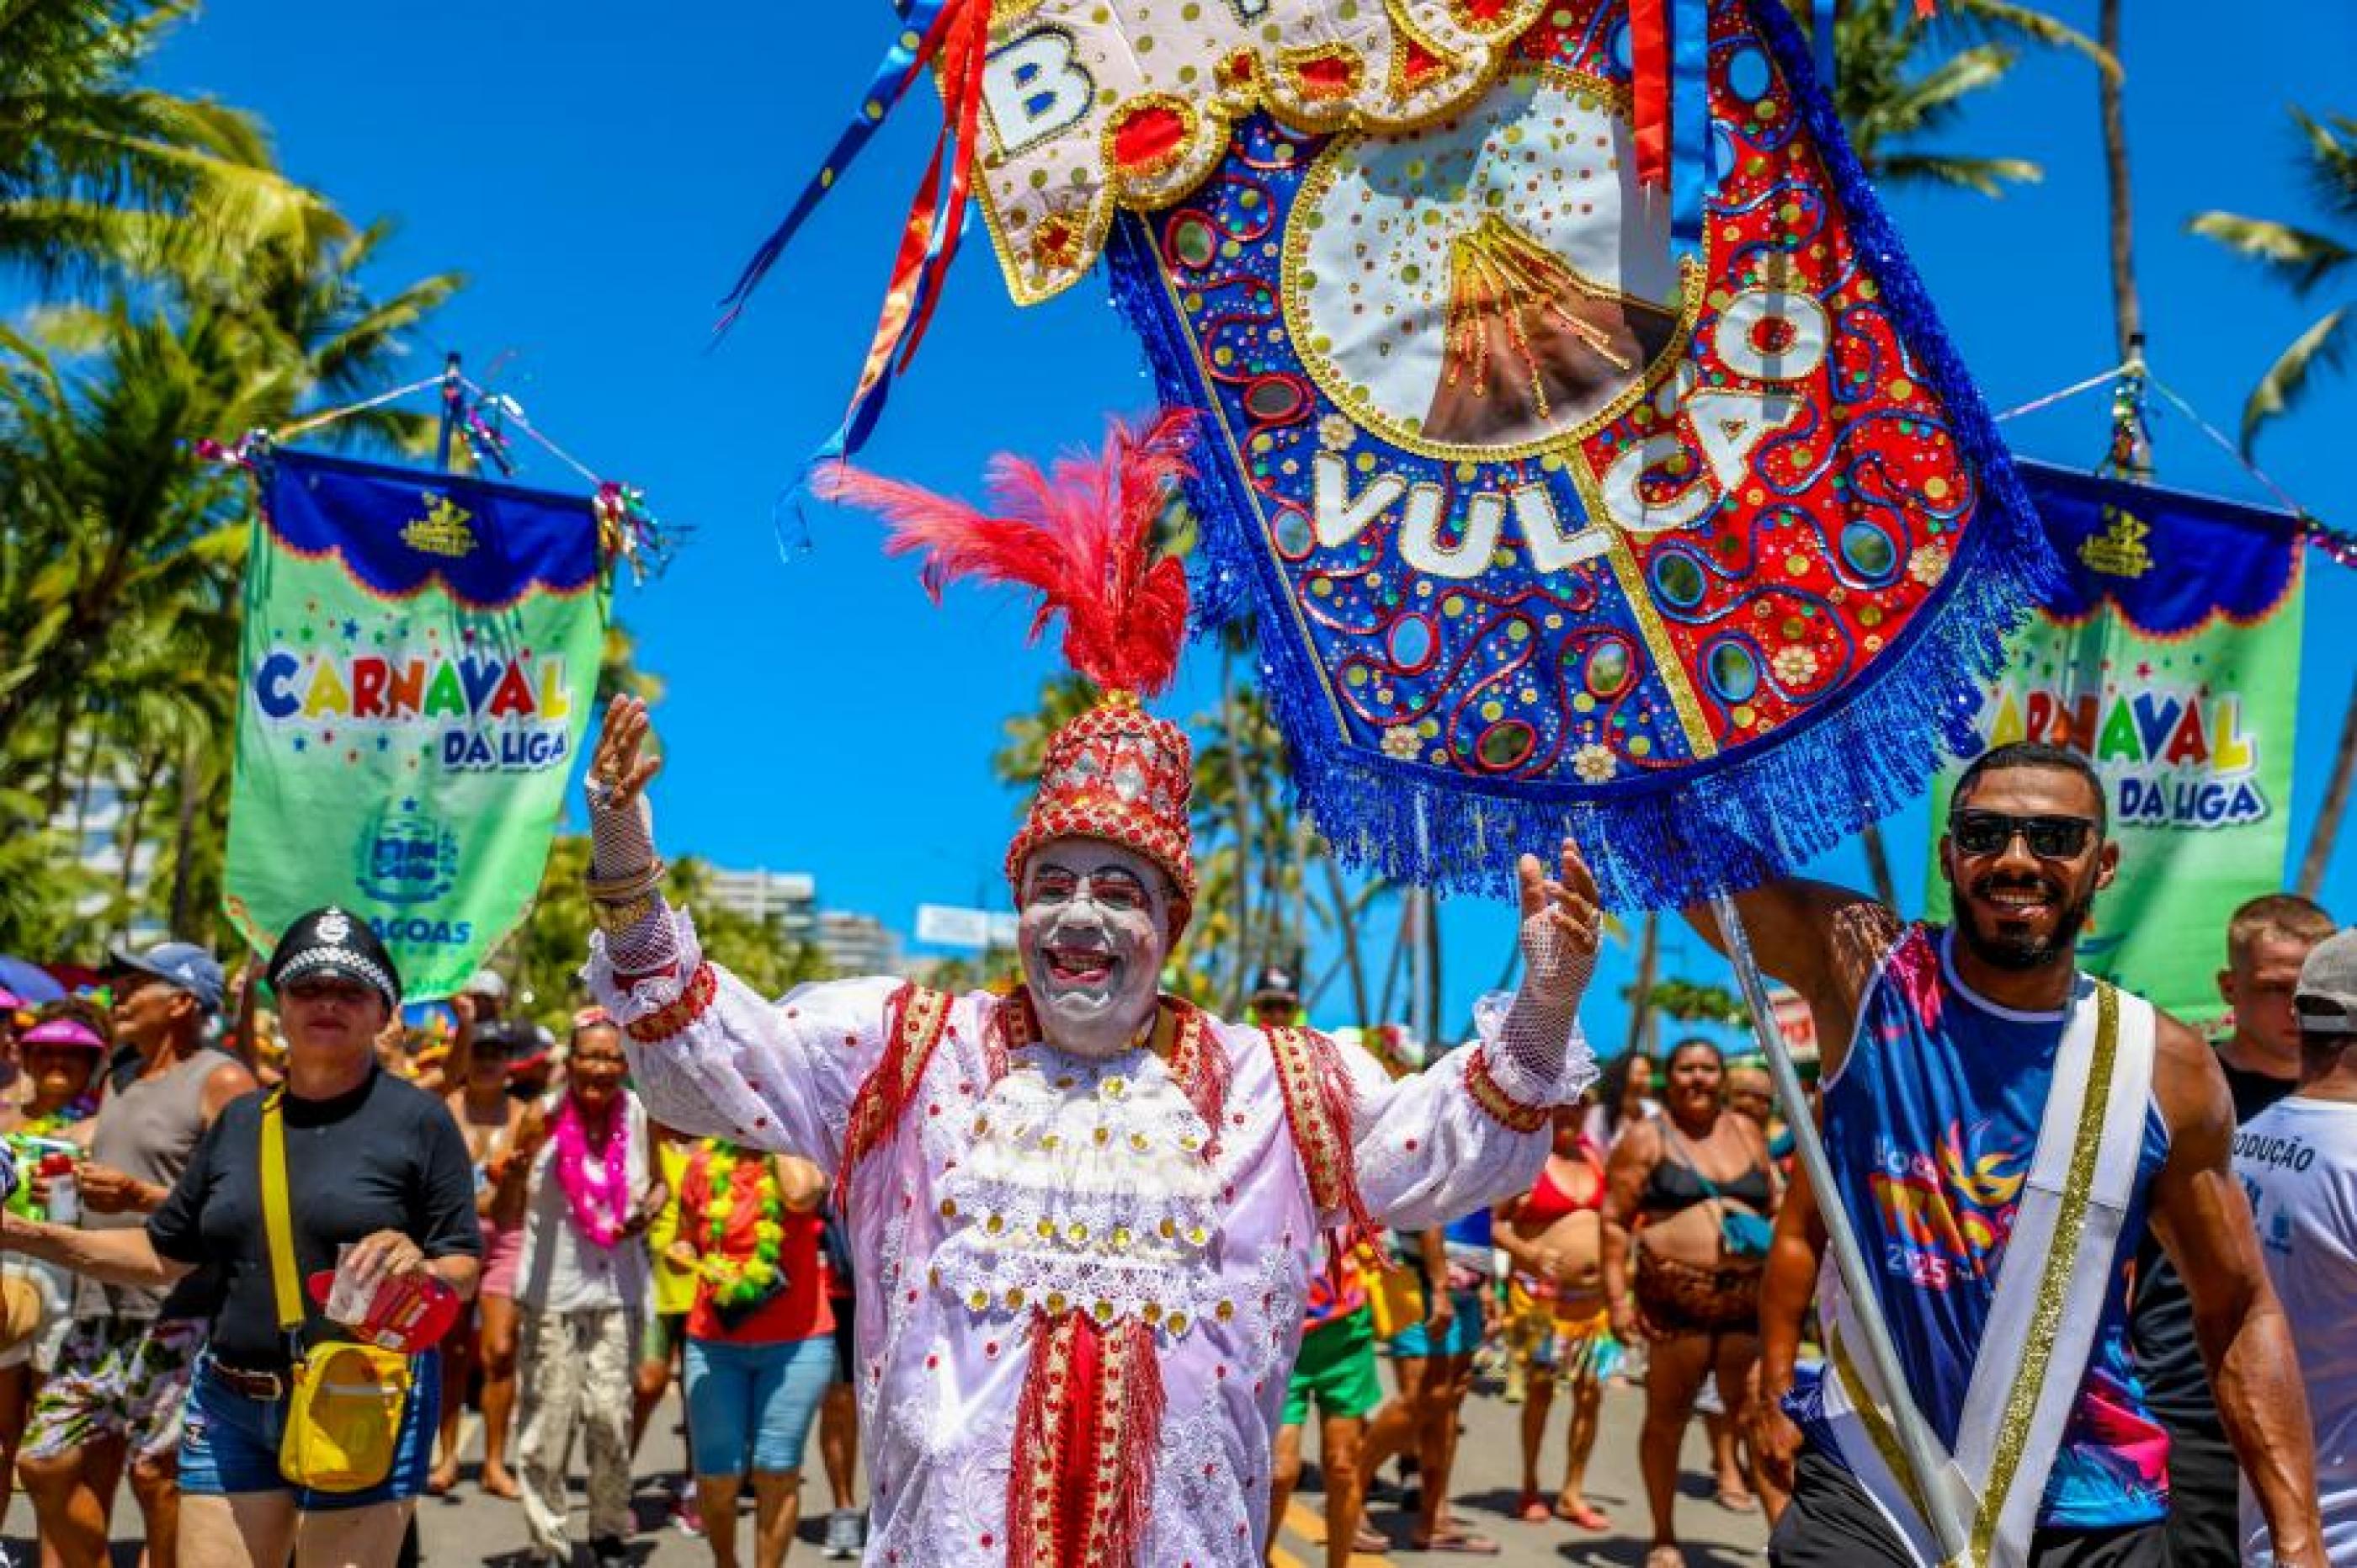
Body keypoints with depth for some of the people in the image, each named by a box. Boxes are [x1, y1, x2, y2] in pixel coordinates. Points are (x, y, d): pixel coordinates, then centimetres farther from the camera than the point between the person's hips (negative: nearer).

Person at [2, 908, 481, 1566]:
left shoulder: (419, 1118, -3)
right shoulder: (239, 1120, 12)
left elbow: (466, 1270, -3)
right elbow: (165, 1255, 18)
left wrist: (418, 1266, -24)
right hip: (230, 1408, 5)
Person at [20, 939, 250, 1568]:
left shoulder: (222, 1081, -8)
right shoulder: (120, 1078, 18)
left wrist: (142, 1197, -23)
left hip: (180, 1315, -8)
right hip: (99, 1310, 8)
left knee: (158, 1472, -4)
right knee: (45, 1463, 10)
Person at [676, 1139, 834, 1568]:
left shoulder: (804, 1156, -1)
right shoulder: (705, 1163, 5)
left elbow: (800, 1195, -26)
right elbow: (685, 1245, 15)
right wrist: (698, 1262, -8)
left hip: (797, 1341, -2)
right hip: (715, 1341, 2)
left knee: (777, 1474, 1)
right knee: (717, 1478, 4)